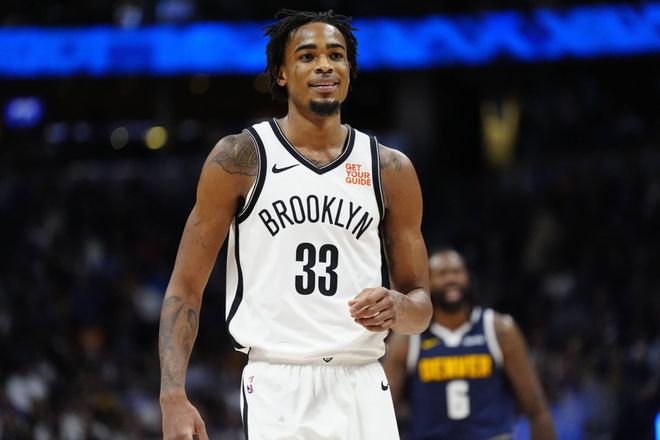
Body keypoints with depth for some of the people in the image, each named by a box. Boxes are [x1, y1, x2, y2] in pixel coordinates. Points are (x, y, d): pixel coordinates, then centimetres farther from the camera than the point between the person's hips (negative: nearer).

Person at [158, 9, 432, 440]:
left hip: (362, 388, 3)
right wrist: (174, 398, -11)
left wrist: (398, 308, -12)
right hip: (278, 388, -3)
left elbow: (422, 306, 13)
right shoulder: (239, 158, 1)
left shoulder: (391, 169, 9)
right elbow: (186, 287, 1)